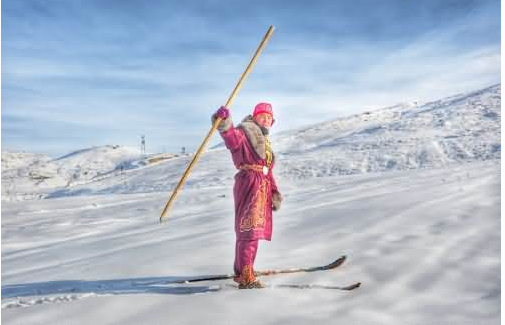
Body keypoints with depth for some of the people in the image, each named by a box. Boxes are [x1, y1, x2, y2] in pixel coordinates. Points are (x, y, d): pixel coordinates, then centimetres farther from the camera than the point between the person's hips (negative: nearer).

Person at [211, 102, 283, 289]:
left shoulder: (265, 142, 26)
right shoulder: (246, 132, -2)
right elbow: (233, 138, -26)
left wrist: (274, 193, 22)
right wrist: (224, 123, -45)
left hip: (263, 188, 9)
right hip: (249, 183, -9)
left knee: (252, 230, 16)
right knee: (249, 230, -12)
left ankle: (241, 271, 29)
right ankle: (246, 278, -10)